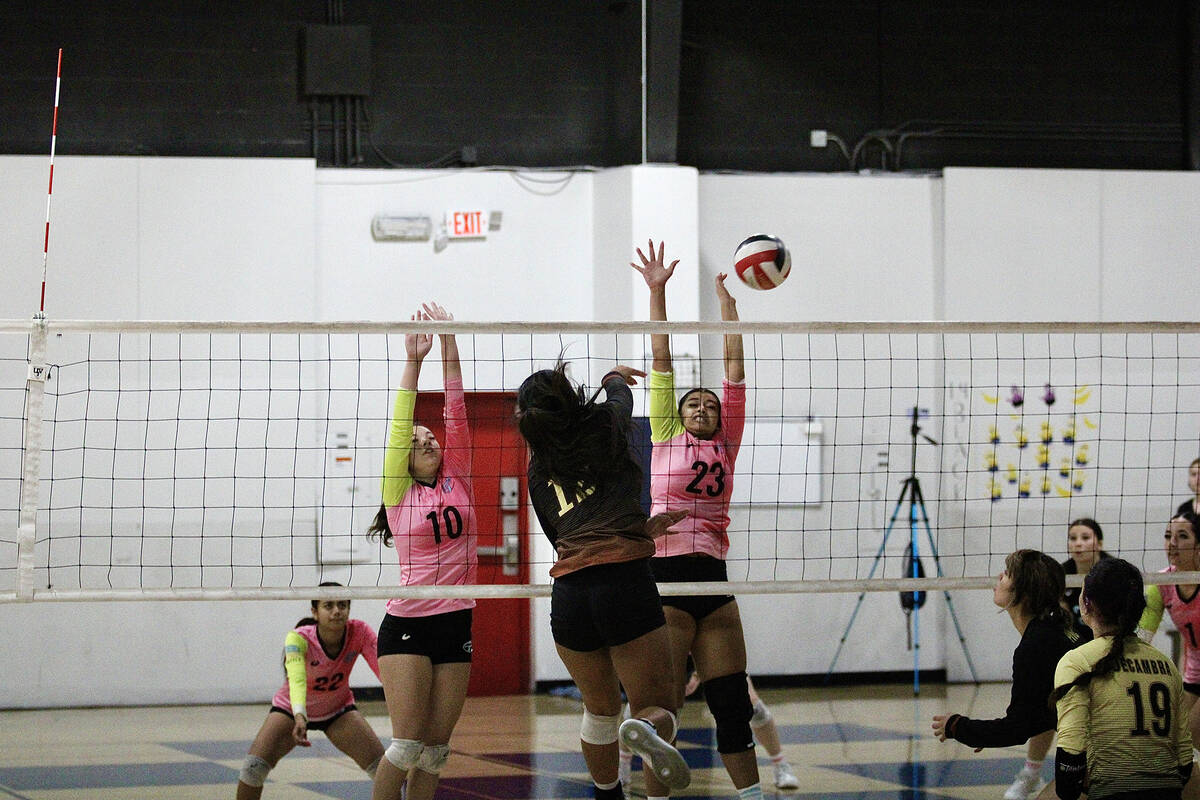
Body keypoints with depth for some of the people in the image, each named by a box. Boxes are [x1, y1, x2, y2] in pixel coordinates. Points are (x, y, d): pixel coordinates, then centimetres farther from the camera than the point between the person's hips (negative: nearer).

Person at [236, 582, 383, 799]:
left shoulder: (359, 633, -25)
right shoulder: (298, 638, -33)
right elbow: (296, 679, -51)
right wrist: (299, 717, -69)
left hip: (338, 709, 2)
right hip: (291, 708, -2)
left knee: (382, 766, -15)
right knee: (254, 765, -22)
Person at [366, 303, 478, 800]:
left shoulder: (458, 481, 10)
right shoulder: (399, 494, 2)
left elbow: (456, 412, 3)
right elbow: (400, 425, -6)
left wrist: (449, 345, -4)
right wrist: (413, 363, -12)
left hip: (456, 623, 4)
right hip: (407, 624, -4)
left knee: (435, 748, 3)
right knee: (408, 744, -12)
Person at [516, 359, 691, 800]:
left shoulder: (537, 471, 17)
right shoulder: (606, 424, 10)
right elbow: (621, 392, 34)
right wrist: (614, 377, 57)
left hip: (568, 593, 4)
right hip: (625, 581, -4)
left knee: (601, 708, 25)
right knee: (659, 710, 2)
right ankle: (646, 731, -30)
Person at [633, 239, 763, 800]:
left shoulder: (726, 445, 15)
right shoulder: (666, 436, 9)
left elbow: (733, 369, 15)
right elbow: (662, 360, 5)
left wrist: (728, 306, 13)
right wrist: (656, 291, 3)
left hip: (713, 577, 4)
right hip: (665, 575, -4)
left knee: (732, 701, 6)